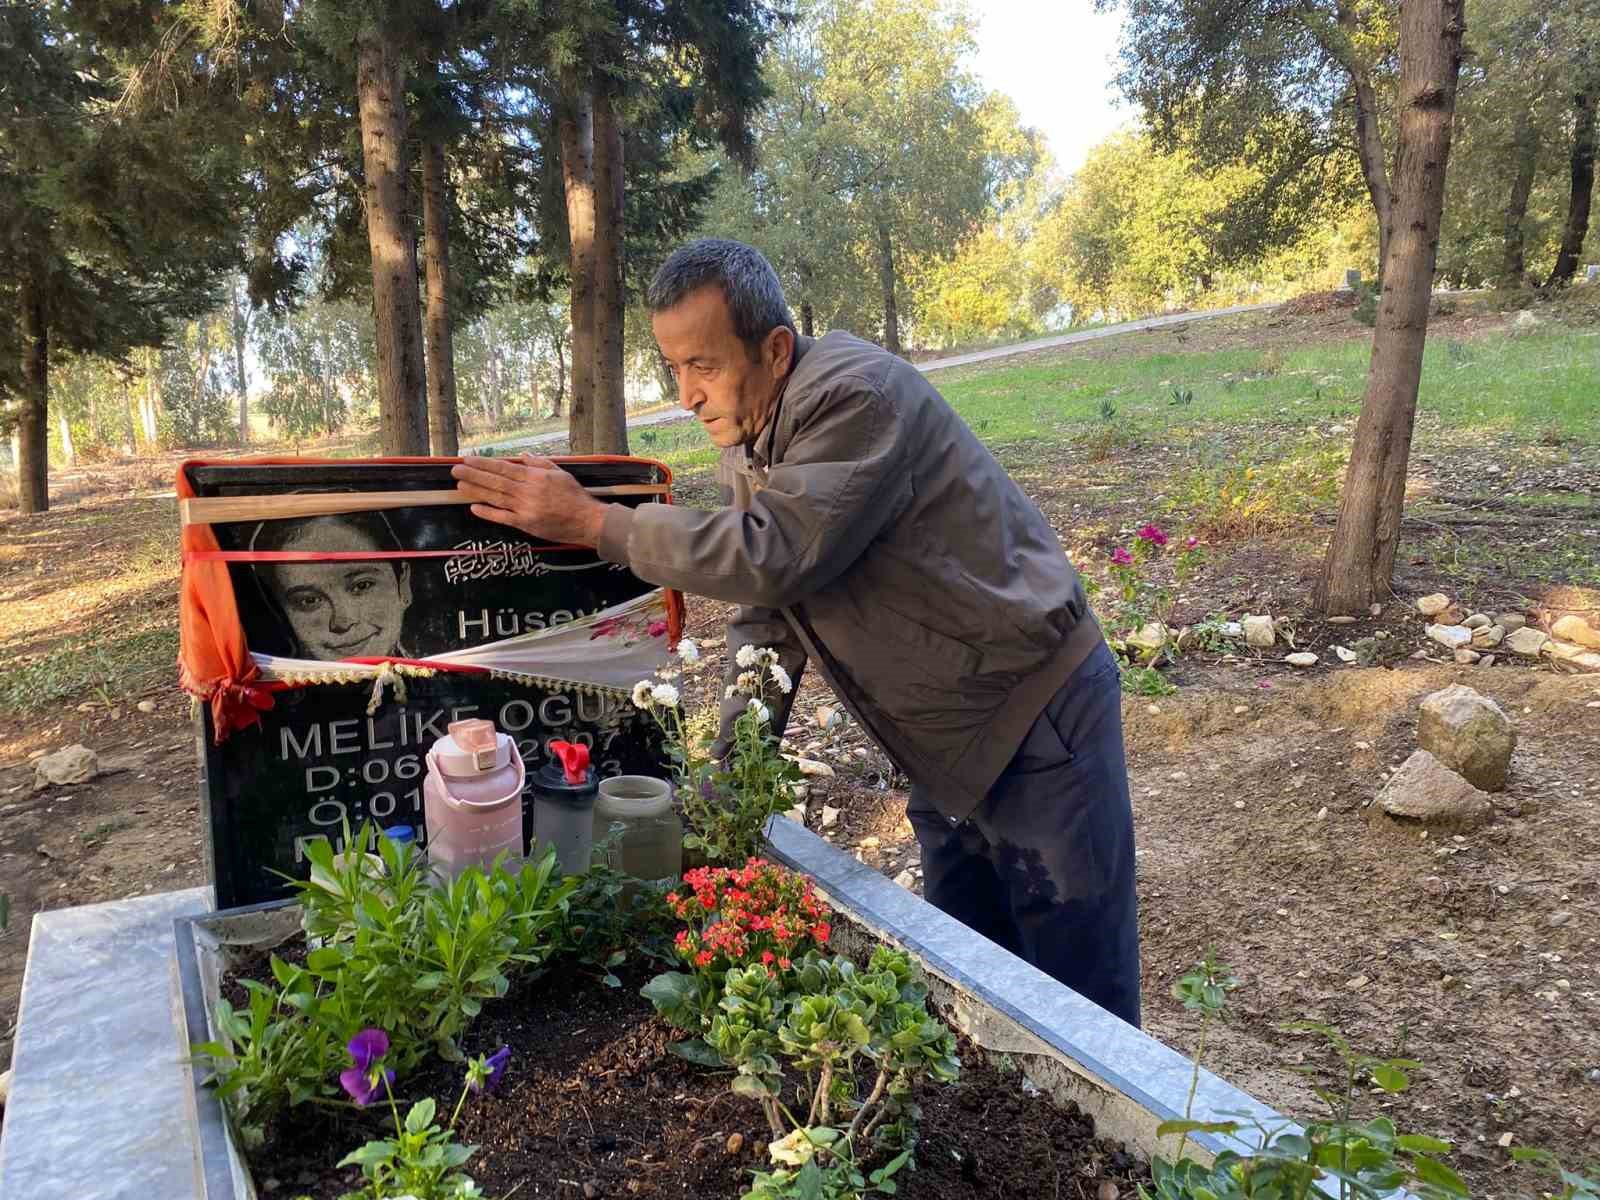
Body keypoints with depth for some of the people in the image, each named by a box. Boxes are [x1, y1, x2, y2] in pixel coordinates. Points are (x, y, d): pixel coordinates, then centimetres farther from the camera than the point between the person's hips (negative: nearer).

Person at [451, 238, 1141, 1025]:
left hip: (1033, 716, -8)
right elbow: (762, 618, 7)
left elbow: (770, 556, -34)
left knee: (1078, 1003, 4)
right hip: (943, 742, 8)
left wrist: (591, 521, -26)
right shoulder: (743, 446, 4)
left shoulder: (857, 394, -24)